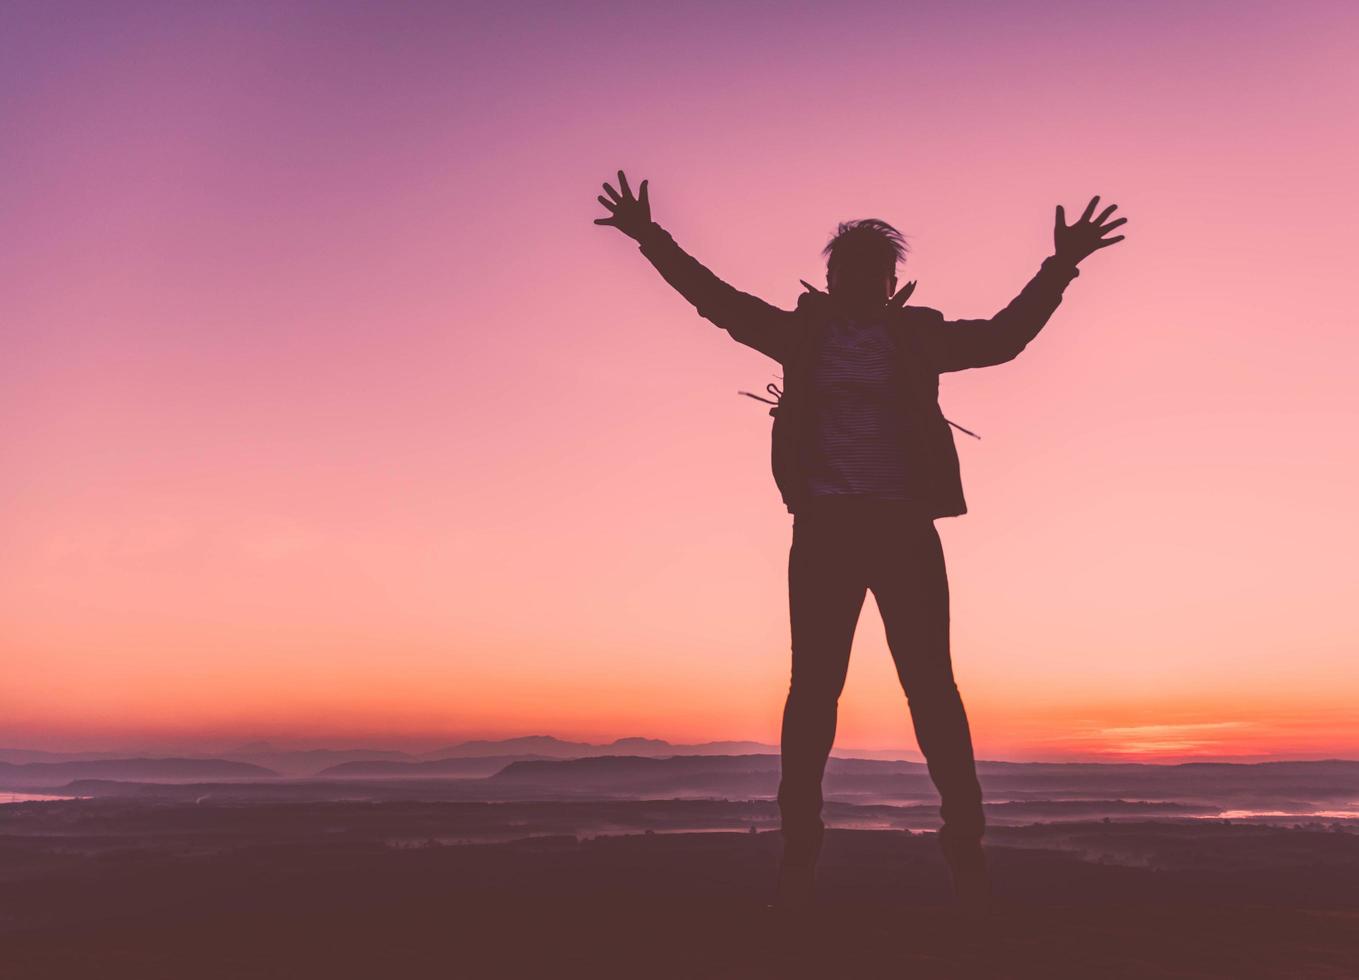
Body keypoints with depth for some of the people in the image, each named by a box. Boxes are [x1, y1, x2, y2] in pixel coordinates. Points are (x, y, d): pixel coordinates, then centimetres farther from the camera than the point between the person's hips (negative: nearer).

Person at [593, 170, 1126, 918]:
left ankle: (965, 848, 4)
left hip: (905, 528, 0)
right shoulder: (804, 332, 11)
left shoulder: (918, 336, 11)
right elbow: (718, 299, 12)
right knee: (813, 686, -1)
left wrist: (1061, 265, 2)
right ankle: (798, 851, 4)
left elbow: (1003, 335, 10)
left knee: (931, 686, -2)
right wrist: (651, 238, 9)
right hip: (825, 529, 0)